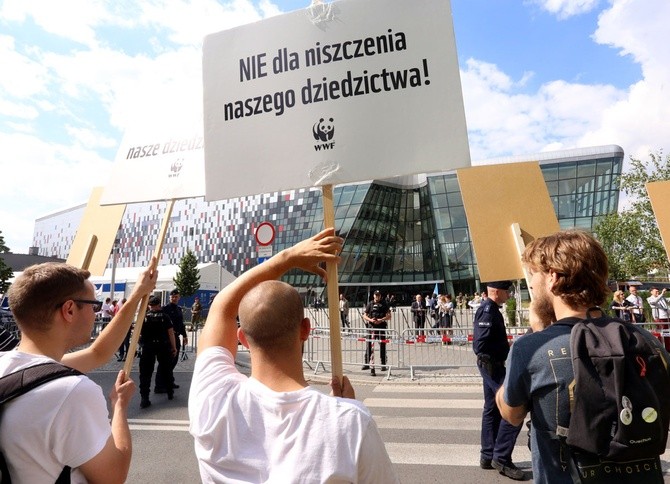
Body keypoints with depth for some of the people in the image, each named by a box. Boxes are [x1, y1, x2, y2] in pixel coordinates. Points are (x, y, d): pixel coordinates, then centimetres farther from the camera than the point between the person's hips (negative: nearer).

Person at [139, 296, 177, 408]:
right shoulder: (164, 316, -2)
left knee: (146, 372, 3)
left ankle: (144, 398, -4)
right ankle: (170, 393, 26)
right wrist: (174, 347, 1)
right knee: (166, 369, 15)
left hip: (148, 346, 0)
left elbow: (139, 333, 2)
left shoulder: (144, 316, -1)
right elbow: (170, 333, -5)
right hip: (163, 346, 1)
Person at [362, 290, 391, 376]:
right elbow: (364, 316, 7)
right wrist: (370, 319, -12)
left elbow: (389, 316, 0)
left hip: (381, 327, -1)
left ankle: (383, 364, 13)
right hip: (371, 327, 1)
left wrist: (381, 320, -15)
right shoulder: (370, 304, 8)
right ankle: (367, 363, 13)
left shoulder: (384, 304, 5)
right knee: (369, 345, 2)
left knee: (382, 346, 3)